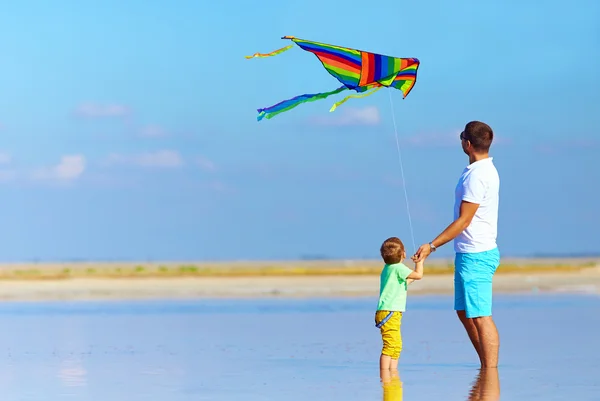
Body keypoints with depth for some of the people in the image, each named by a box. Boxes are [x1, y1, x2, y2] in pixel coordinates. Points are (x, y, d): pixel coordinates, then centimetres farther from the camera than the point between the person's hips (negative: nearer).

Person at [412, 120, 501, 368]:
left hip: (475, 256, -11)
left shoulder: (477, 176, -19)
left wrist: (432, 246, -17)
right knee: (464, 312, 18)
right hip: (471, 253, 11)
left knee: (481, 316, -10)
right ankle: (487, 367, 22)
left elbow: (464, 220, -20)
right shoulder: (484, 169, 10)